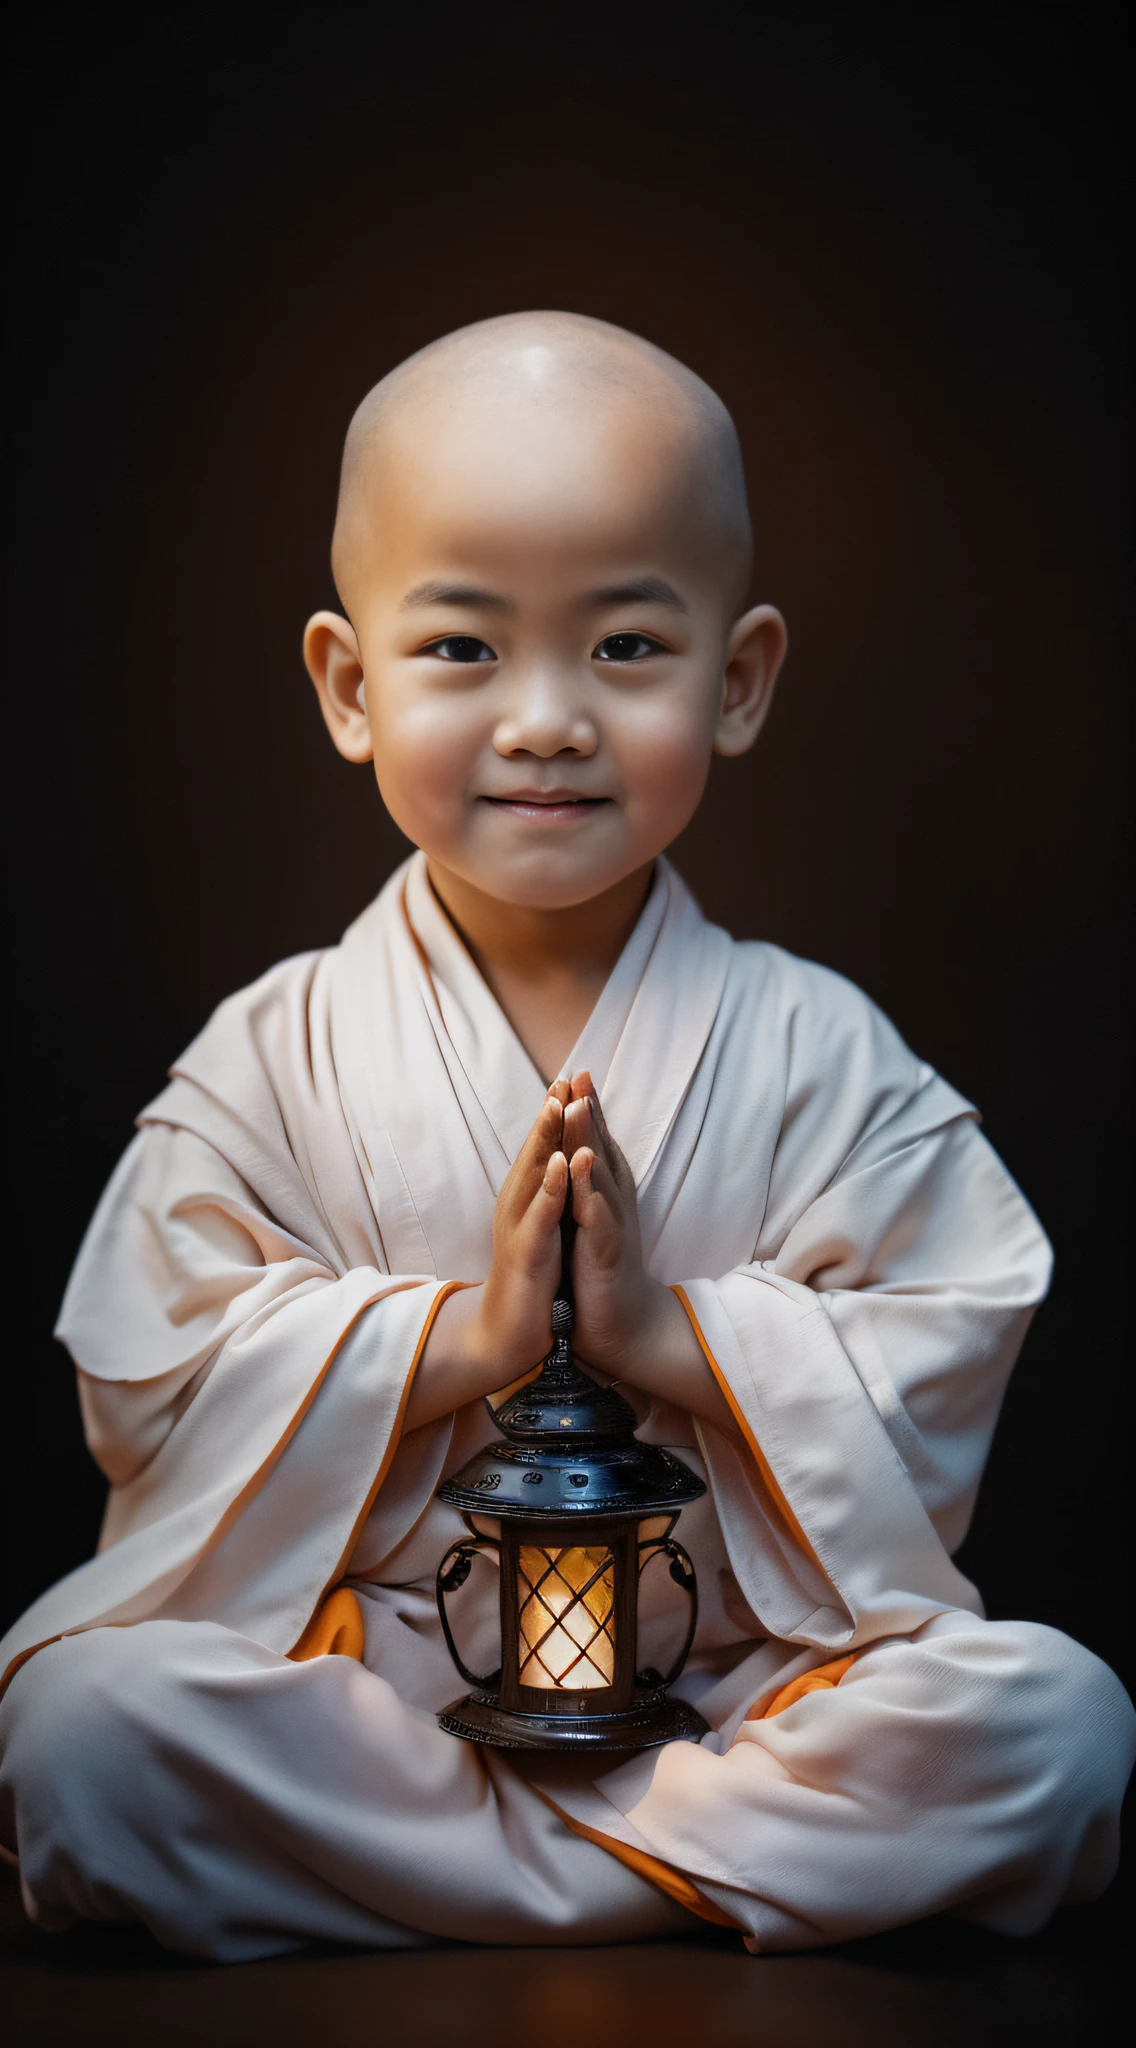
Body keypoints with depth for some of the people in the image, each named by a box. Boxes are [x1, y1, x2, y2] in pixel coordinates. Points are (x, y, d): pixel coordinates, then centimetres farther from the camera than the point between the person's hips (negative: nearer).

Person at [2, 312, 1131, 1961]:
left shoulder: (815, 1049, 0)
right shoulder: (278, 1054, 0)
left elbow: (942, 1373, -4)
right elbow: (149, 1389, -5)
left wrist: (678, 1333, -19)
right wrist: (449, 1339, -17)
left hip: (745, 1671, 1)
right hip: (355, 1668, 0)